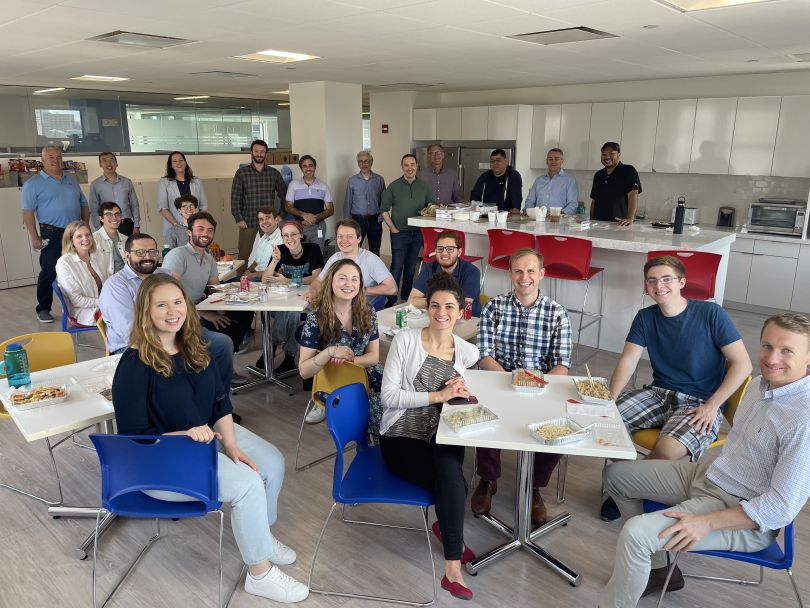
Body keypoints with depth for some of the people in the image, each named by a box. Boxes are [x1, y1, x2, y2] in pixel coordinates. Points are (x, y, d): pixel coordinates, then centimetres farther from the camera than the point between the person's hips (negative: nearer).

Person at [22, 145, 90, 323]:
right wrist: (34, 237, -14)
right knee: (49, 272, -2)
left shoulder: (71, 181, 15)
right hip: (52, 235, -5)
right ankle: (43, 309, 10)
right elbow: (28, 212, -7)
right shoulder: (33, 184, -2)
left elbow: (84, 206, 18)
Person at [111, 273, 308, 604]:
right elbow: (134, 437, -19)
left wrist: (231, 445, -10)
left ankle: (260, 534, 23)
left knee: (272, 462, -2)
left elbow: (220, 400, 2)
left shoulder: (193, 345, -2)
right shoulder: (135, 365, -22)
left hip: (206, 431, 8)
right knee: (247, 485, -21)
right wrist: (184, 436, -31)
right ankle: (260, 573, -1)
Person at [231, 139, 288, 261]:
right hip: (248, 225, -2)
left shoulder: (274, 173, 9)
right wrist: (238, 219, -6)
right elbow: (235, 198, 1)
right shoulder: (241, 173, 3)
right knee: (245, 257, -3)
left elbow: (284, 194, 17)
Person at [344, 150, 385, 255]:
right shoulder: (352, 181, 3)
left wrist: (380, 217, -5)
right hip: (357, 220, -1)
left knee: (375, 252, 8)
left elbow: (384, 201, 7)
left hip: (374, 220, 1)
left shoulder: (379, 179, 4)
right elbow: (347, 203, 5)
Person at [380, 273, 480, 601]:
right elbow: (388, 396, -11)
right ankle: (454, 553, -3)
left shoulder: (468, 352, 4)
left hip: (442, 439, 3)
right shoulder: (405, 340, -6)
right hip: (401, 437, -3)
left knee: (449, 474, -30)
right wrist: (438, 395, -19)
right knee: (454, 483, -26)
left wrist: (462, 391, -5)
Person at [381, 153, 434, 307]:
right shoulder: (394, 186, 0)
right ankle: (391, 300, 3)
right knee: (397, 267, -5)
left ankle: (406, 298, 24)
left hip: (418, 233, 3)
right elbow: (384, 209, 1)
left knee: (411, 267, 12)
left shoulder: (424, 187, 7)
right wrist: (393, 228, -6)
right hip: (399, 233, -3)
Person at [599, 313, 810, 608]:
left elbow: (782, 507, -26)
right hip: (706, 473, 9)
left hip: (742, 515, -9)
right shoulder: (761, 384, 2)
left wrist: (707, 522, -27)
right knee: (616, 473, 13)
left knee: (635, 533, -29)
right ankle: (657, 568, 22)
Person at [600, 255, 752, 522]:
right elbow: (627, 361, -3)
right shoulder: (645, 318, 4)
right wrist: (610, 399, -18)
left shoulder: (711, 313, -9)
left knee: (667, 450, -32)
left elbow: (742, 364, -9)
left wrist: (712, 405, -16)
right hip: (659, 393, 5)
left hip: (699, 402, -4)